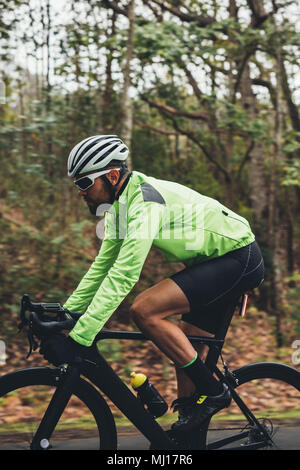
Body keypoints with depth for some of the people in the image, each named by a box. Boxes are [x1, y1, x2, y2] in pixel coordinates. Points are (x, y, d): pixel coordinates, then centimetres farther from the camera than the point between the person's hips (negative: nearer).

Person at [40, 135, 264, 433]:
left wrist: (78, 338, -34)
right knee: (183, 353, 9)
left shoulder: (144, 201, -25)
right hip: (215, 260, 10)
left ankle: (212, 392, -11)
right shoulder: (119, 205, 6)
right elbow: (102, 267, 13)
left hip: (239, 260, -10)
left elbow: (123, 276, -33)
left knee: (144, 310, -22)